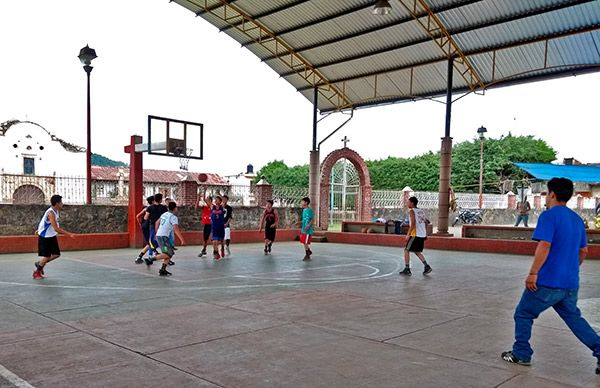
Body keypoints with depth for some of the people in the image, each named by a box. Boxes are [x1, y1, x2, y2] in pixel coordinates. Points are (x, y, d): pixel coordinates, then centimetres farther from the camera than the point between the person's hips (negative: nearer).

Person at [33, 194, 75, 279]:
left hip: (52, 236, 8)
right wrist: (69, 234, -34)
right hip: (44, 237, -8)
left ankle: (40, 263, 29)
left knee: (56, 254, 7)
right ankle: (36, 272, 20)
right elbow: (56, 228, -33)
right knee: (47, 257, -1)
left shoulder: (56, 211, 1)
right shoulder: (51, 213, -28)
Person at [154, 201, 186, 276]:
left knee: (171, 253, 10)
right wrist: (182, 240, -19)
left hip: (159, 235, 9)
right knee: (168, 254, -12)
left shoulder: (164, 214, 15)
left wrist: (157, 233, 39)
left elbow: (157, 223, 28)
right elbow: (176, 229, -19)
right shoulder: (173, 217, -10)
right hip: (164, 237, -9)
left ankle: (163, 270, 5)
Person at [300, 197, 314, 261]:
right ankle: (309, 251, 33)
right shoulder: (304, 210, 13)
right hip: (303, 229, 9)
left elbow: (313, 220, -16)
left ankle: (307, 256, 5)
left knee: (305, 243, -6)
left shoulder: (310, 210, -14)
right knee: (303, 242, 14)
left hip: (308, 230, -9)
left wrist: (308, 226, -24)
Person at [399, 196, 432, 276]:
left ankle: (407, 269, 0)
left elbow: (413, 223, -19)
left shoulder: (412, 211, -9)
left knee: (406, 250, 2)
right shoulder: (421, 211, 15)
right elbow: (426, 222, 15)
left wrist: (408, 234, -17)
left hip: (415, 235, -8)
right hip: (422, 235, 8)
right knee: (417, 251, 20)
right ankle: (426, 266, 11)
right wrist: (425, 233, 21)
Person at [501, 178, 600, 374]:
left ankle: (521, 354, 15)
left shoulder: (549, 215, -12)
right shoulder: (577, 219, 13)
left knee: (523, 314, 8)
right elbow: (583, 251, 20)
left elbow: (544, 246, -22)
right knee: (573, 317, 20)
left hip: (548, 282, -7)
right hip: (570, 284, 8)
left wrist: (532, 273, -20)